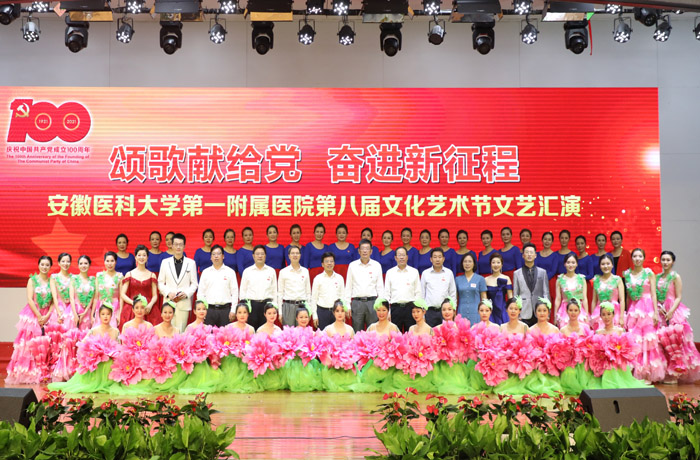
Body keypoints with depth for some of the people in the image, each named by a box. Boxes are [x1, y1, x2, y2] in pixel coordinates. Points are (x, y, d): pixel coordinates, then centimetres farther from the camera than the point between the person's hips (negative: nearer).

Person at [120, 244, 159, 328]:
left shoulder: (152, 275, 9)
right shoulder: (129, 274, 8)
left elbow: (155, 296, 8)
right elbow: (122, 294, 4)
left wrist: (150, 305, -12)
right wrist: (134, 303, -10)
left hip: (148, 310, 1)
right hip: (131, 310, 0)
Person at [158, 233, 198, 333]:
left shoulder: (191, 263, 9)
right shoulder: (165, 262, 11)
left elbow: (194, 283, 8)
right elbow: (160, 283, 11)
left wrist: (186, 293, -9)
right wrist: (168, 293, -6)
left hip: (184, 302, -1)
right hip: (169, 302, 1)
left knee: (181, 331, -4)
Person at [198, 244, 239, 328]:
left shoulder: (230, 272, 6)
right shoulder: (205, 272, 10)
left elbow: (235, 292, 4)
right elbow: (200, 293, 11)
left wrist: (233, 310, -3)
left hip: (225, 309, -1)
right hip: (209, 309, 1)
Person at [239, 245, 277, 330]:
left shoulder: (271, 271, 8)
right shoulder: (247, 271, 7)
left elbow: (274, 291, 10)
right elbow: (243, 291, 10)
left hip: (266, 304, 0)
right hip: (251, 304, 0)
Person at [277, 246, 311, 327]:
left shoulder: (305, 271, 10)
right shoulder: (283, 272, 4)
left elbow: (308, 292, 12)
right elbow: (280, 292, 5)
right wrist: (280, 312, 0)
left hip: (302, 306, 2)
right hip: (288, 305, -2)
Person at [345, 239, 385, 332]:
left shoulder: (377, 265, 6)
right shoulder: (352, 265, 6)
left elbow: (380, 286, 8)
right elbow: (348, 286, 8)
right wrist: (347, 305, 3)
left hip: (372, 302, 0)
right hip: (357, 302, 0)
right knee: (357, 332, 3)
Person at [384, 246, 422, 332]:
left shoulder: (414, 272, 8)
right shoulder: (390, 272, 9)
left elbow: (418, 292, 8)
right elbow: (386, 293, 9)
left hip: (410, 307, 0)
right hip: (395, 308, 0)